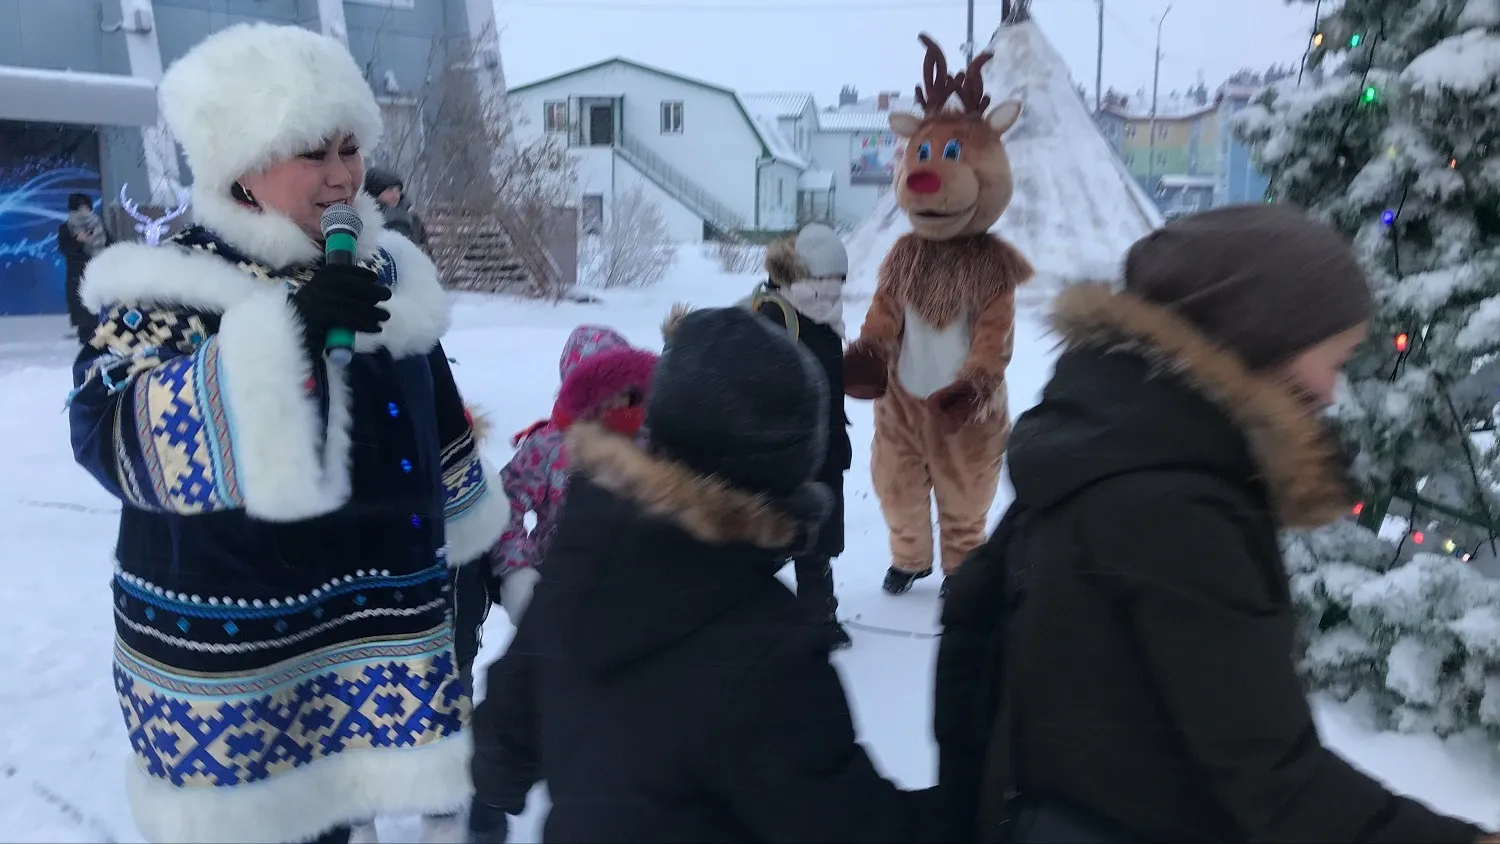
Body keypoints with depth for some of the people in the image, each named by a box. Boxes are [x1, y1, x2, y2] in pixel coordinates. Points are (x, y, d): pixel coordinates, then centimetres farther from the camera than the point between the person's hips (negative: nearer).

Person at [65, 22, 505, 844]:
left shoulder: (383, 272, 5)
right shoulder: (169, 286, -11)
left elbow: (438, 424, 15)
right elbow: (113, 435, -27)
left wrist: (471, 542, 20)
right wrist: (280, 331, -35)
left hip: (377, 633, 4)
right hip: (226, 652, -4)